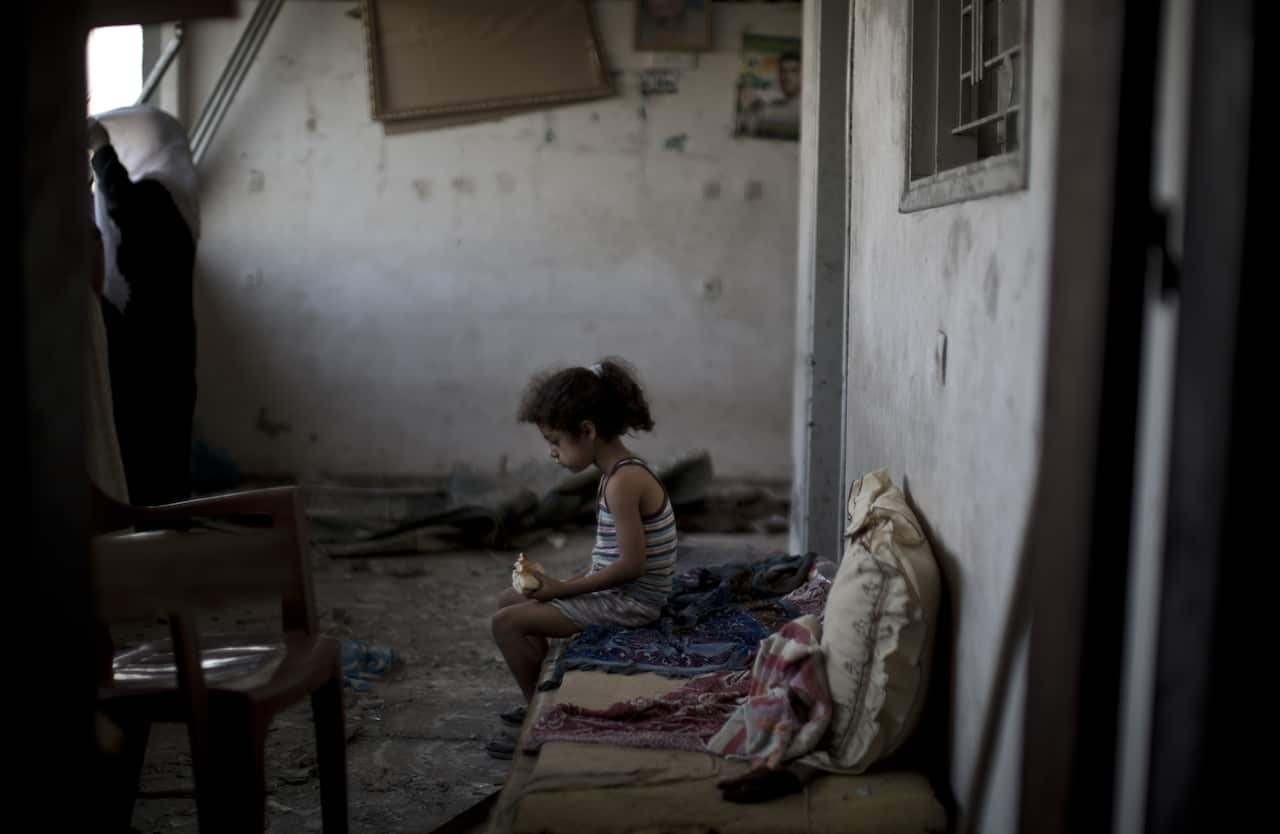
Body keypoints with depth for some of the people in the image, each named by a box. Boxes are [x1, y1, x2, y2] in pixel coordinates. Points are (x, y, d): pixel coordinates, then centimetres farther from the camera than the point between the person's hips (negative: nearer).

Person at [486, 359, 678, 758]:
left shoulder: (622, 482, -24)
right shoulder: (623, 470, 7)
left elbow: (631, 564, -26)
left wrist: (563, 589, -18)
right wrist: (568, 582, 6)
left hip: (630, 601, -10)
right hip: (617, 591, 10)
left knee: (506, 623, -12)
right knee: (509, 599, 17)